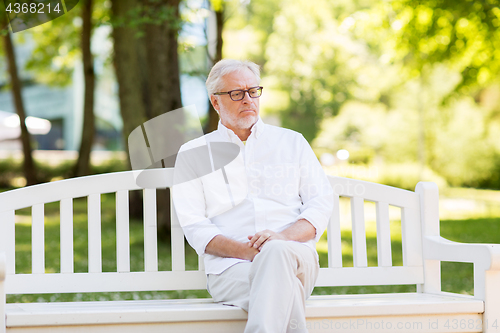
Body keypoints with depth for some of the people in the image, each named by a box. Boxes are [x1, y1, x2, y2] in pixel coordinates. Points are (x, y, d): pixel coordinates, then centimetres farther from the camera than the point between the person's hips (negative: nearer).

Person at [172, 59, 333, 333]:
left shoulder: (292, 142, 19)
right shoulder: (193, 154, 15)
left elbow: (321, 203, 10)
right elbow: (195, 227, 4)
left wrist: (283, 238, -11)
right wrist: (247, 251, -14)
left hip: (296, 256, 1)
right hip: (230, 267, -1)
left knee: (277, 253, -37)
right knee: (287, 288, -36)